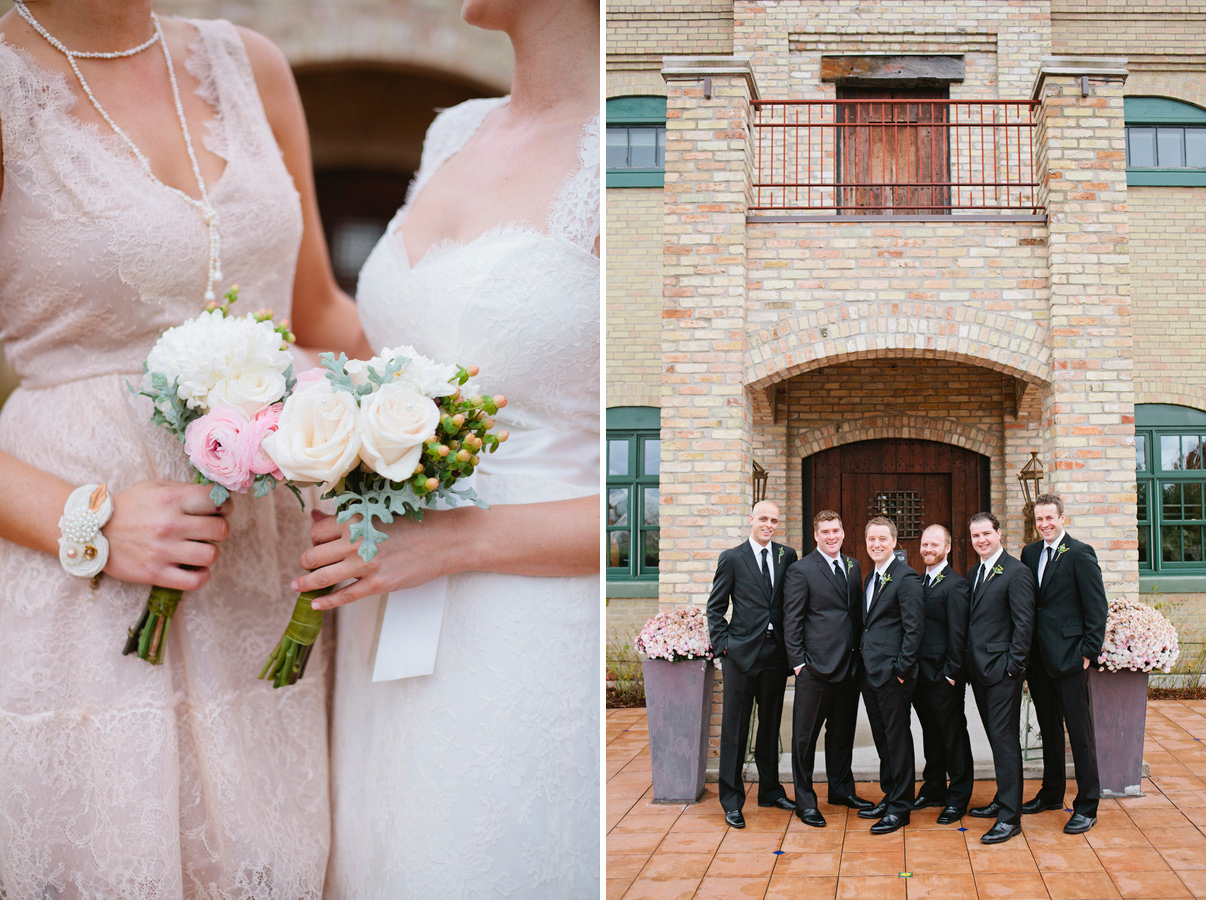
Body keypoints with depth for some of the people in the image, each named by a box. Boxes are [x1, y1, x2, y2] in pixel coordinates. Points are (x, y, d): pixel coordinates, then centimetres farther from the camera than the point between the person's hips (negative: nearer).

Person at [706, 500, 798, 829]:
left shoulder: (787, 556, 8)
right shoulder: (731, 558, 0)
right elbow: (715, 607, 2)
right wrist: (722, 645, -5)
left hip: (776, 652, 3)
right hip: (742, 653, -3)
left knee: (770, 725, 15)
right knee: (735, 728, 1)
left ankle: (770, 790, 29)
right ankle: (732, 800, 9)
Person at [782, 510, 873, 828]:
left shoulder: (853, 566, 13)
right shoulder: (801, 570, -6)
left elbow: (858, 612, 15)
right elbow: (792, 621, -7)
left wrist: (861, 655, 8)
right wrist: (798, 662, -12)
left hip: (849, 666, 6)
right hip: (816, 667, -6)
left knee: (843, 731, 16)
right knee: (805, 736, 2)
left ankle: (841, 789, 31)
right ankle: (805, 801, 11)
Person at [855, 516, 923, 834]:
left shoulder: (906, 578, -11)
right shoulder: (871, 578, 16)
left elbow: (913, 628, -15)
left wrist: (902, 669, -17)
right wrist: (862, 660, 13)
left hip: (892, 675, -8)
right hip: (869, 673, 8)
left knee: (897, 739, -1)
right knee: (882, 738, 15)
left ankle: (900, 807, 7)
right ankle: (890, 796, 26)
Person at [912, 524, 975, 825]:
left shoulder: (955, 585, -11)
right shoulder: (919, 582, 13)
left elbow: (958, 634, -14)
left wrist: (951, 672, -15)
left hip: (944, 676, -7)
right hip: (920, 673, 8)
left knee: (953, 734, 2)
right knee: (930, 732, 16)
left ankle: (959, 797, 12)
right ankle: (934, 789, 27)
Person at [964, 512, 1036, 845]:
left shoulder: (1016, 572, -10)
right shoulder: (974, 574, 15)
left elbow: (1024, 623, -13)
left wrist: (1012, 665, -15)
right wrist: (969, 663, 11)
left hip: (1002, 670, -8)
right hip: (979, 669, 8)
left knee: (1004, 739, -6)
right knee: (996, 738, 15)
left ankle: (1009, 817, -2)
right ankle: (1004, 799, 25)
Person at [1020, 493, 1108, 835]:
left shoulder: (1080, 554, -7)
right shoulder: (1030, 553, 11)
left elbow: (1097, 606, -9)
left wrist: (1089, 652, -12)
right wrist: (1025, 652, 8)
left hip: (1069, 656, -6)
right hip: (1039, 658, 6)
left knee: (1080, 732, -1)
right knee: (1049, 729, 17)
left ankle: (1087, 806, 6)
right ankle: (1052, 793, 30)